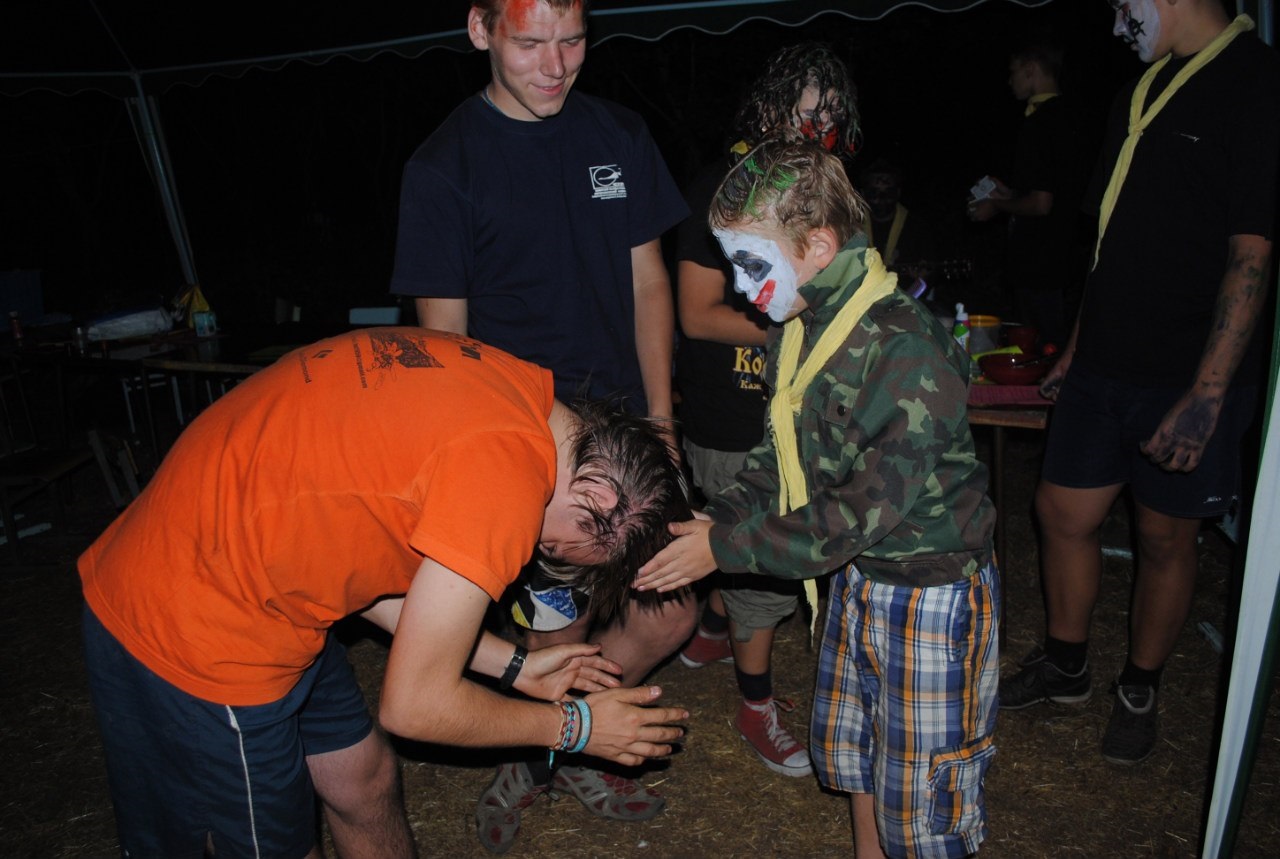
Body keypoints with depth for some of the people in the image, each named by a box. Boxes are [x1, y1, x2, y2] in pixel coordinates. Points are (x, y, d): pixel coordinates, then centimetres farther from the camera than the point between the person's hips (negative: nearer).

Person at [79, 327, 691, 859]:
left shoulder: (504, 384, 0)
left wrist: (515, 666, 12)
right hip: (192, 641, -9)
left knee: (367, 785, 20)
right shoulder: (508, 474, -26)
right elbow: (416, 705, -16)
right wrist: (572, 726, -1)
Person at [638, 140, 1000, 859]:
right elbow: (782, 458, 6)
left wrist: (726, 547, -23)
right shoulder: (800, 329, -1)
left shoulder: (906, 348, -28)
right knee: (849, 747, 25)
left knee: (920, 797, 8)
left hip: (931, 590, -8)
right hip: (858, 574, 8)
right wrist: (713, 518, -9)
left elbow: (863, 512, -27)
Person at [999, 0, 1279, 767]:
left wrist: (1207, 394, -22)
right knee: (1063, 511, 12)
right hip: (1106, 365, 7)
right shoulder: (1145, 89, 12)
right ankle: (1065, 666, 32)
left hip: (1185, 379, -7)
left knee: (1166, 538, 8)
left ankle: (1141, 693, 29)